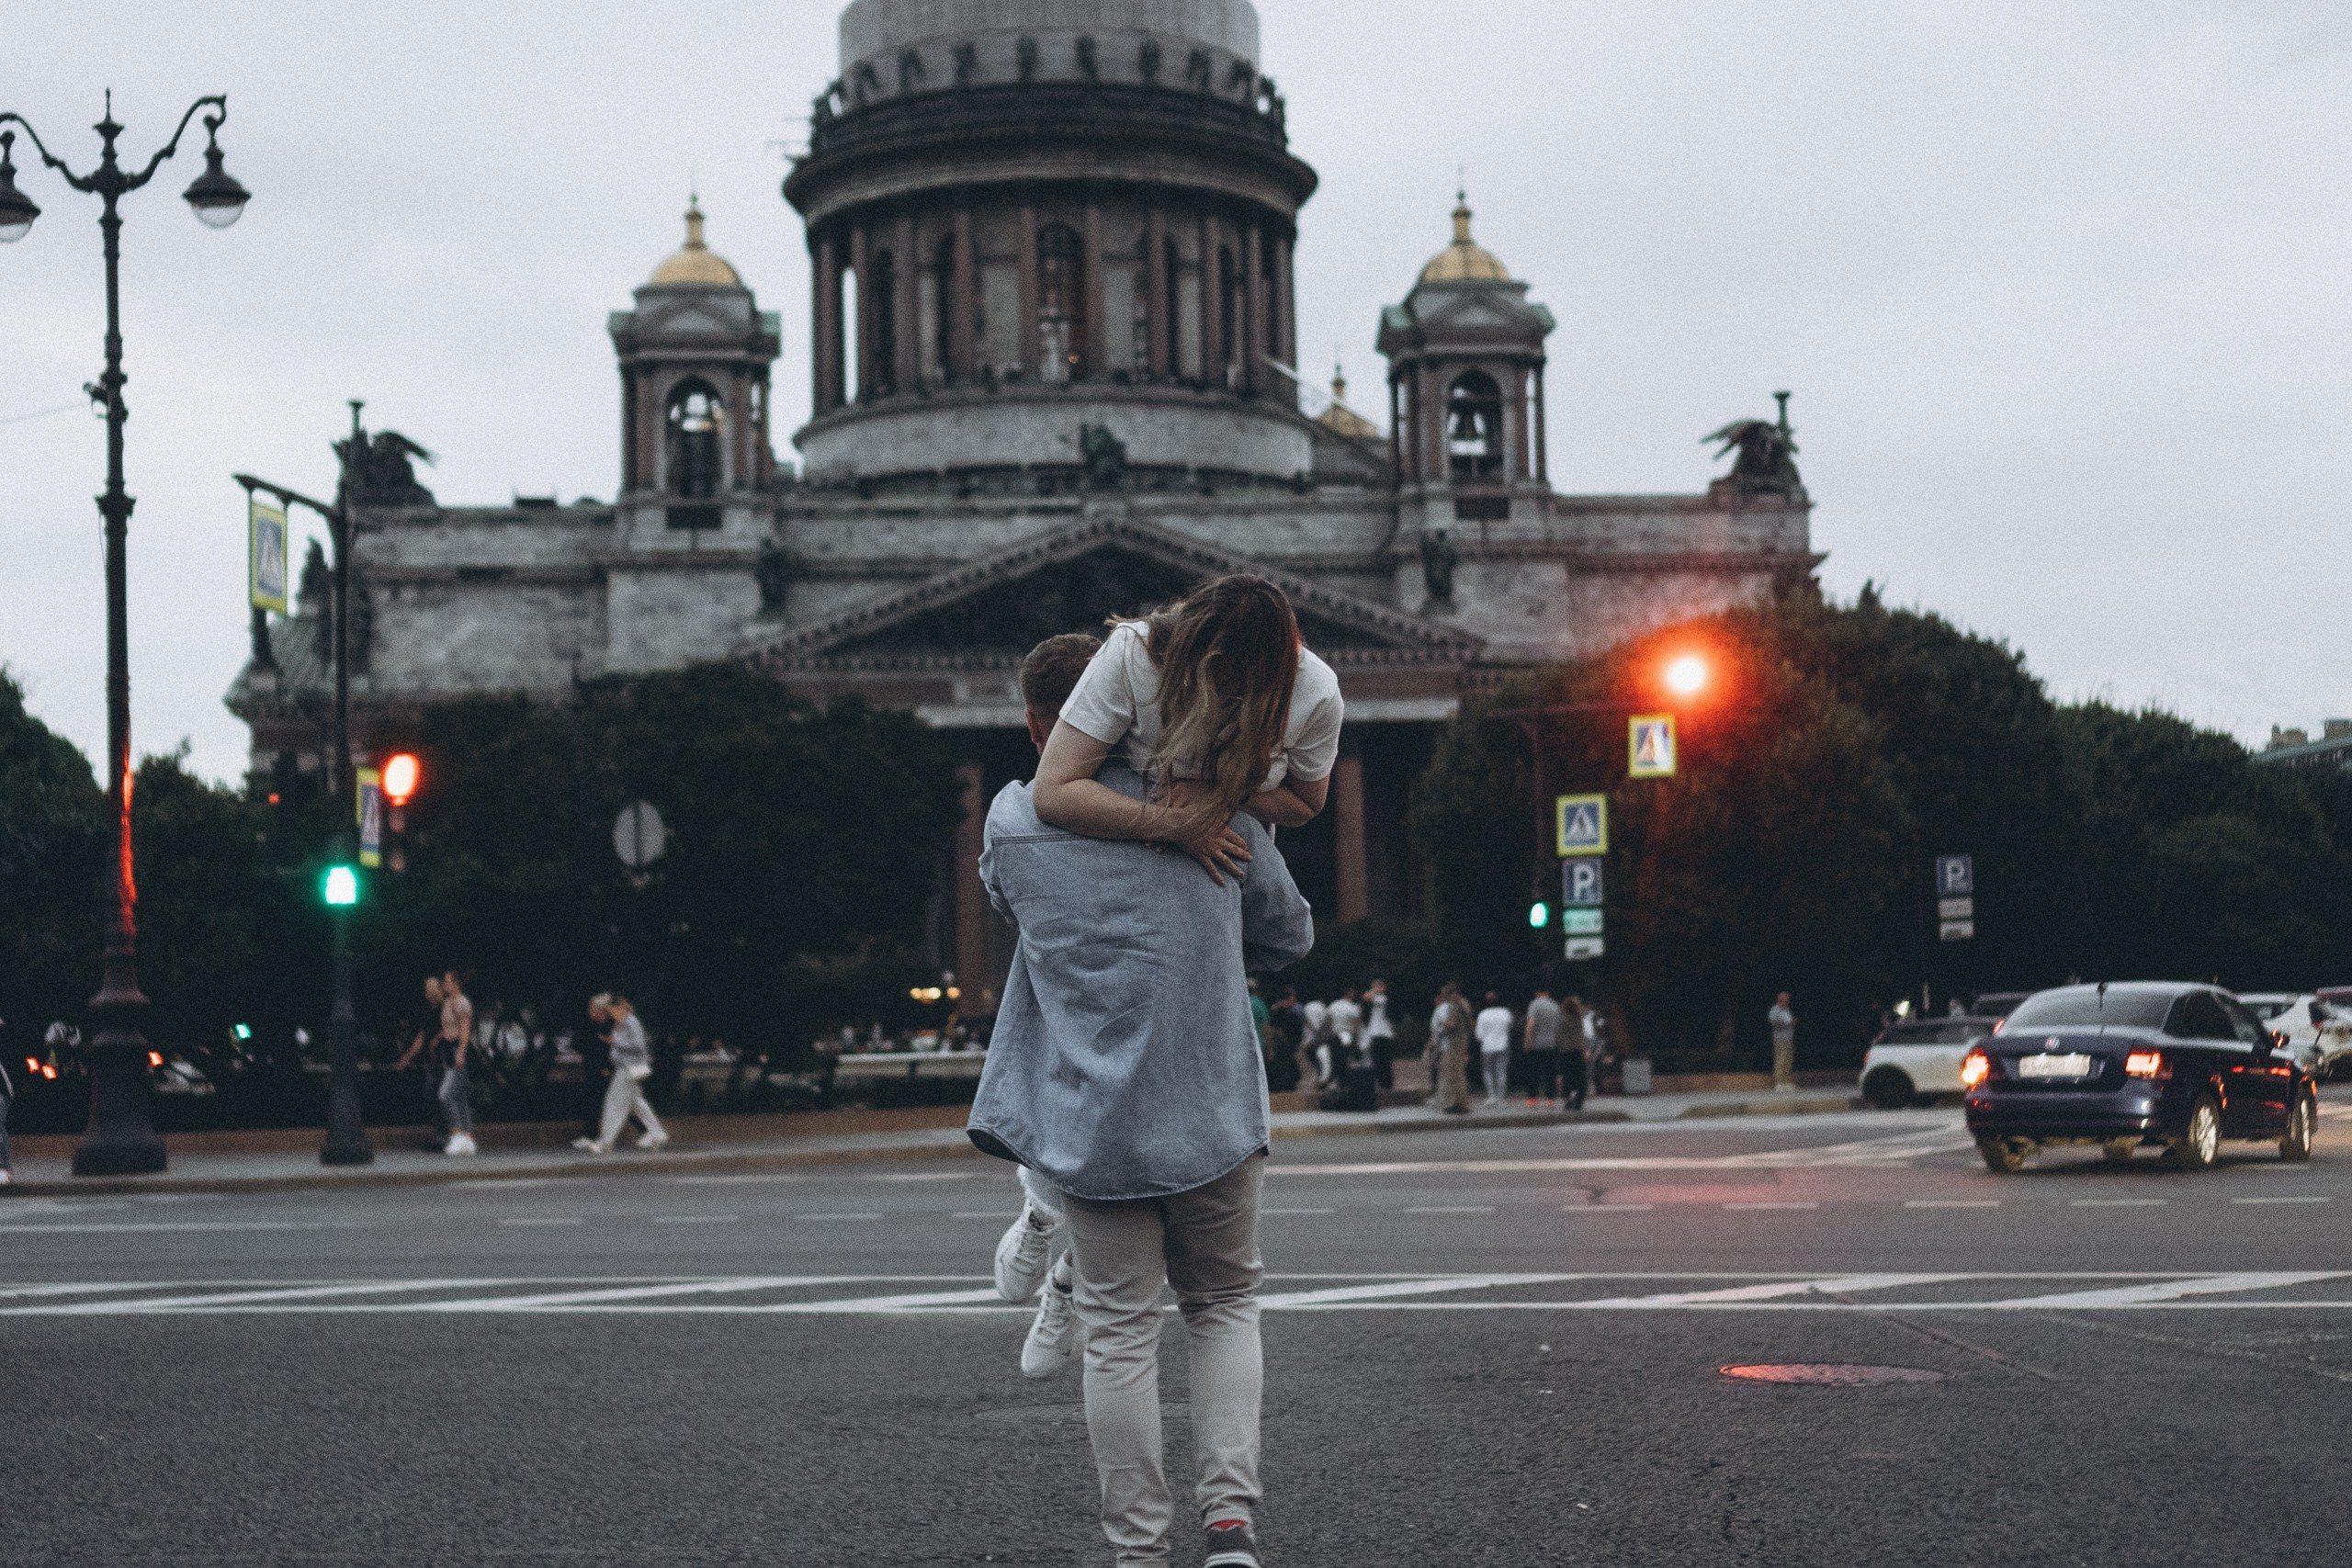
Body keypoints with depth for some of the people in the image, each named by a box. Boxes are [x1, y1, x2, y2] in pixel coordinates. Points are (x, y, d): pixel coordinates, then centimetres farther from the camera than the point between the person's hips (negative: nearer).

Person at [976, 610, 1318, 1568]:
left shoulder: (1010, 823, -2)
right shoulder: (1218, 813, 0)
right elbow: (1291, 936, 12)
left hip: (1089, 1122, -1)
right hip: (1208, 1112, 1)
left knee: (1119, 1335, 6)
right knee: (1223, 1304, 16)